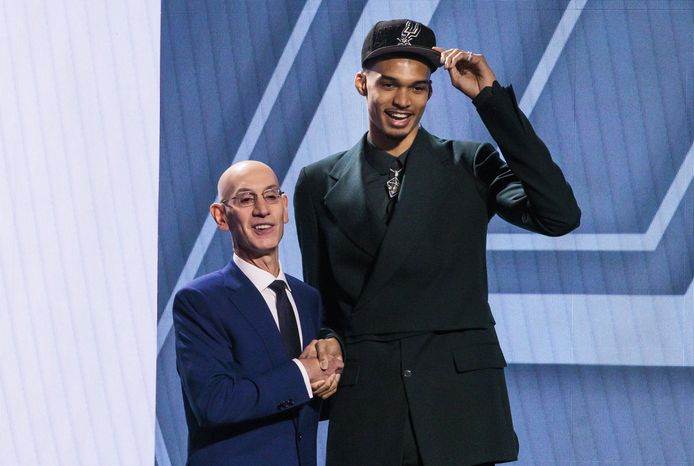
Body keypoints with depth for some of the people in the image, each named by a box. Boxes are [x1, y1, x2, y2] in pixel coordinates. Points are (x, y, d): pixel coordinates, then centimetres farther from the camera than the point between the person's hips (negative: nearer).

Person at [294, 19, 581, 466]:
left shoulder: (471, 165, 5)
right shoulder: (320, 183, 10)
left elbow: (559, 216, -11)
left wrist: (490, 98, -10)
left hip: (459, 401, -1)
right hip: (364, 412, 1)